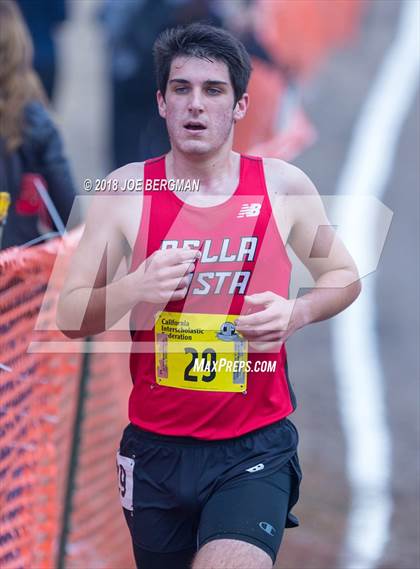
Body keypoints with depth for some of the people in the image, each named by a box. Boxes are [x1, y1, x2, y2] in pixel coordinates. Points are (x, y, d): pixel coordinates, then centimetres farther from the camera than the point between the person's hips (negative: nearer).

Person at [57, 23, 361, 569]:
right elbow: (69, 315, 0)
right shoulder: (126, 191, -2)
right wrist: (133, 289, -20)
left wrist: (297, 313, -9)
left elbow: (345, 277, 12)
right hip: (156, 446, 2)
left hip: (256, 447, -2)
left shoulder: (284, 187, -2)